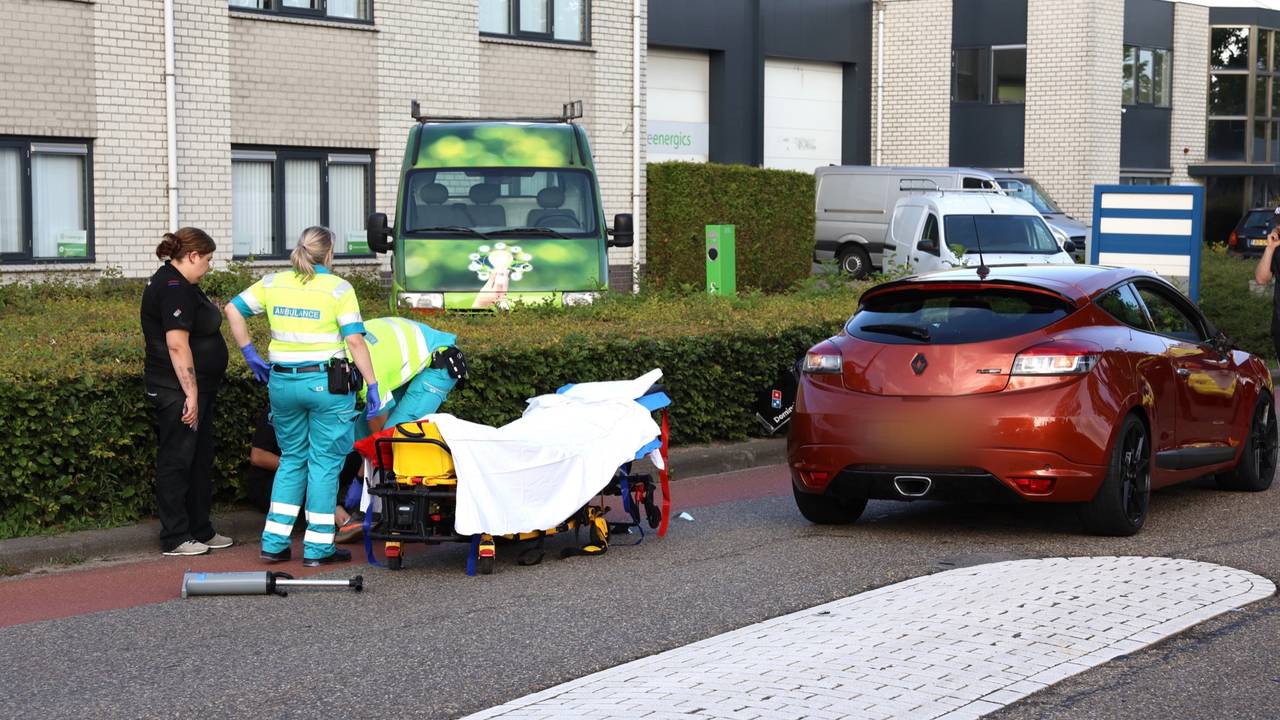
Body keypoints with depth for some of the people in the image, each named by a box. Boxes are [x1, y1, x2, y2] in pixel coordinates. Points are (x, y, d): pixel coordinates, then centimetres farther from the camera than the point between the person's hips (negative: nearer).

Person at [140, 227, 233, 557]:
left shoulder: (177, 284, 17)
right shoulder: (175, 289, -17)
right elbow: (177, 345, -24)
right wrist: (191, 394, -25)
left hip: (195, 387, 11)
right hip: (177, 391, -11)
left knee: (200, 460, 15)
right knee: (176, 461, -4)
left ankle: (201, 531, 24)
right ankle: (175, 539, 2)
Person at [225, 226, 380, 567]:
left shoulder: (273, 283, 6)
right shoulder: (338, 288, -7)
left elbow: (233, 309, 10)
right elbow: (355, 340, -13)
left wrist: (250, 354, 15)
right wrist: (372, 384, -9)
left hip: (282, 382, 5)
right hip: (326, 382, -4)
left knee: (291, 460, 17)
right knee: (324, 462, 3)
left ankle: (274, 543, 14)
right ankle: (318, 547, 5)